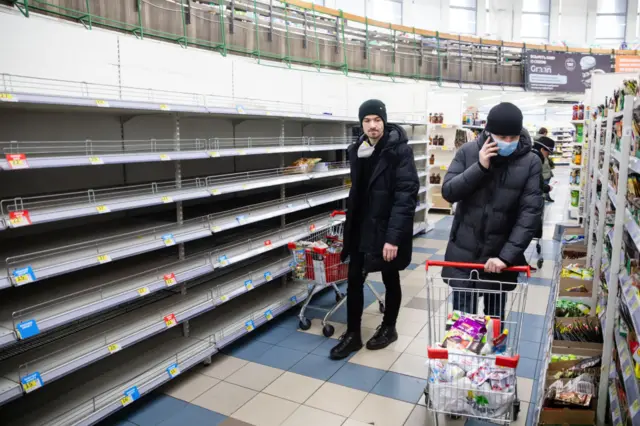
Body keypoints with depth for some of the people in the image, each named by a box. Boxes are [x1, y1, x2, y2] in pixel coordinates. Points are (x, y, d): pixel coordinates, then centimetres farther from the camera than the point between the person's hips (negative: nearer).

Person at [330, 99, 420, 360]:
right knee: (354, 280, 8)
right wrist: (350, 223, 13)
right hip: (360, 228, 6)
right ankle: (352, 335, 22)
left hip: (387, 229, -5)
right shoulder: (357, 150, 5)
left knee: (390, 280, 13)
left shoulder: (400, 151, -14)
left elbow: (406, 195, -20)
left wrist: (394, 236, -25)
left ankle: (388, 328, 33)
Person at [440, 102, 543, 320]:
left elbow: (531, 213, -12)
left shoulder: (531, 162, -7)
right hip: (464, 253, 0)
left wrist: (507, 255, -20)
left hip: (500, 256, 0)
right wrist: (480, 167, -21)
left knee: (495, 317, 16)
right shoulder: (468, 152, -4)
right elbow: (448, 192, -9)